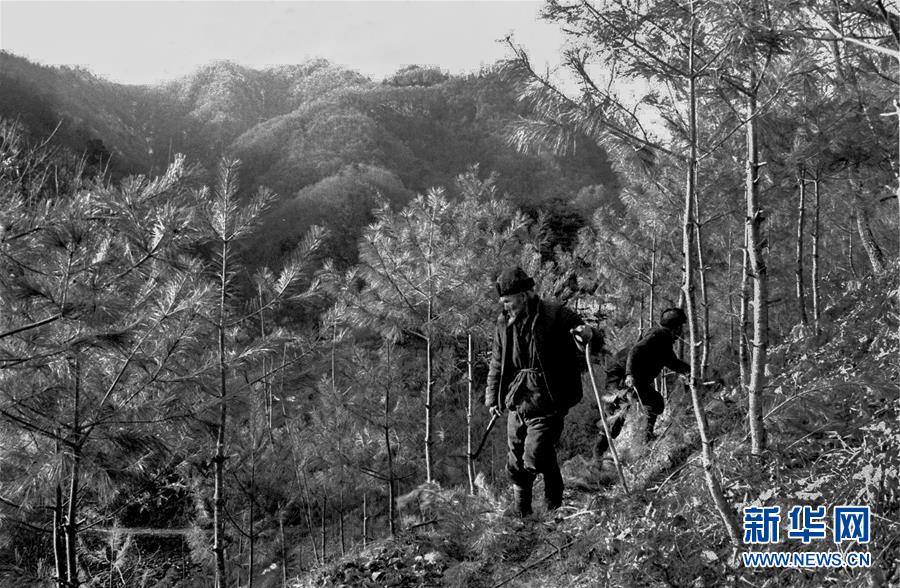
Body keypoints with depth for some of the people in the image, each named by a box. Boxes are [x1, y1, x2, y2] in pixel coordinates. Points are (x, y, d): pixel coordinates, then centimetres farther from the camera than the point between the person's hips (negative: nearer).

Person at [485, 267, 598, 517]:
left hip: (546, 404, -6)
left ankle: (554, 508, 13)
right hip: (517, 404, 6)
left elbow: (598, 340, -8)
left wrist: (587, 334, -31)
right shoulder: (504, 323, 6)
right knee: (516, 465, 12)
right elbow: (497, 364, 18)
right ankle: (520, 515, 29)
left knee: (535, 460, -12)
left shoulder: (555, 315, -11)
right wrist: (492, 397, 13)